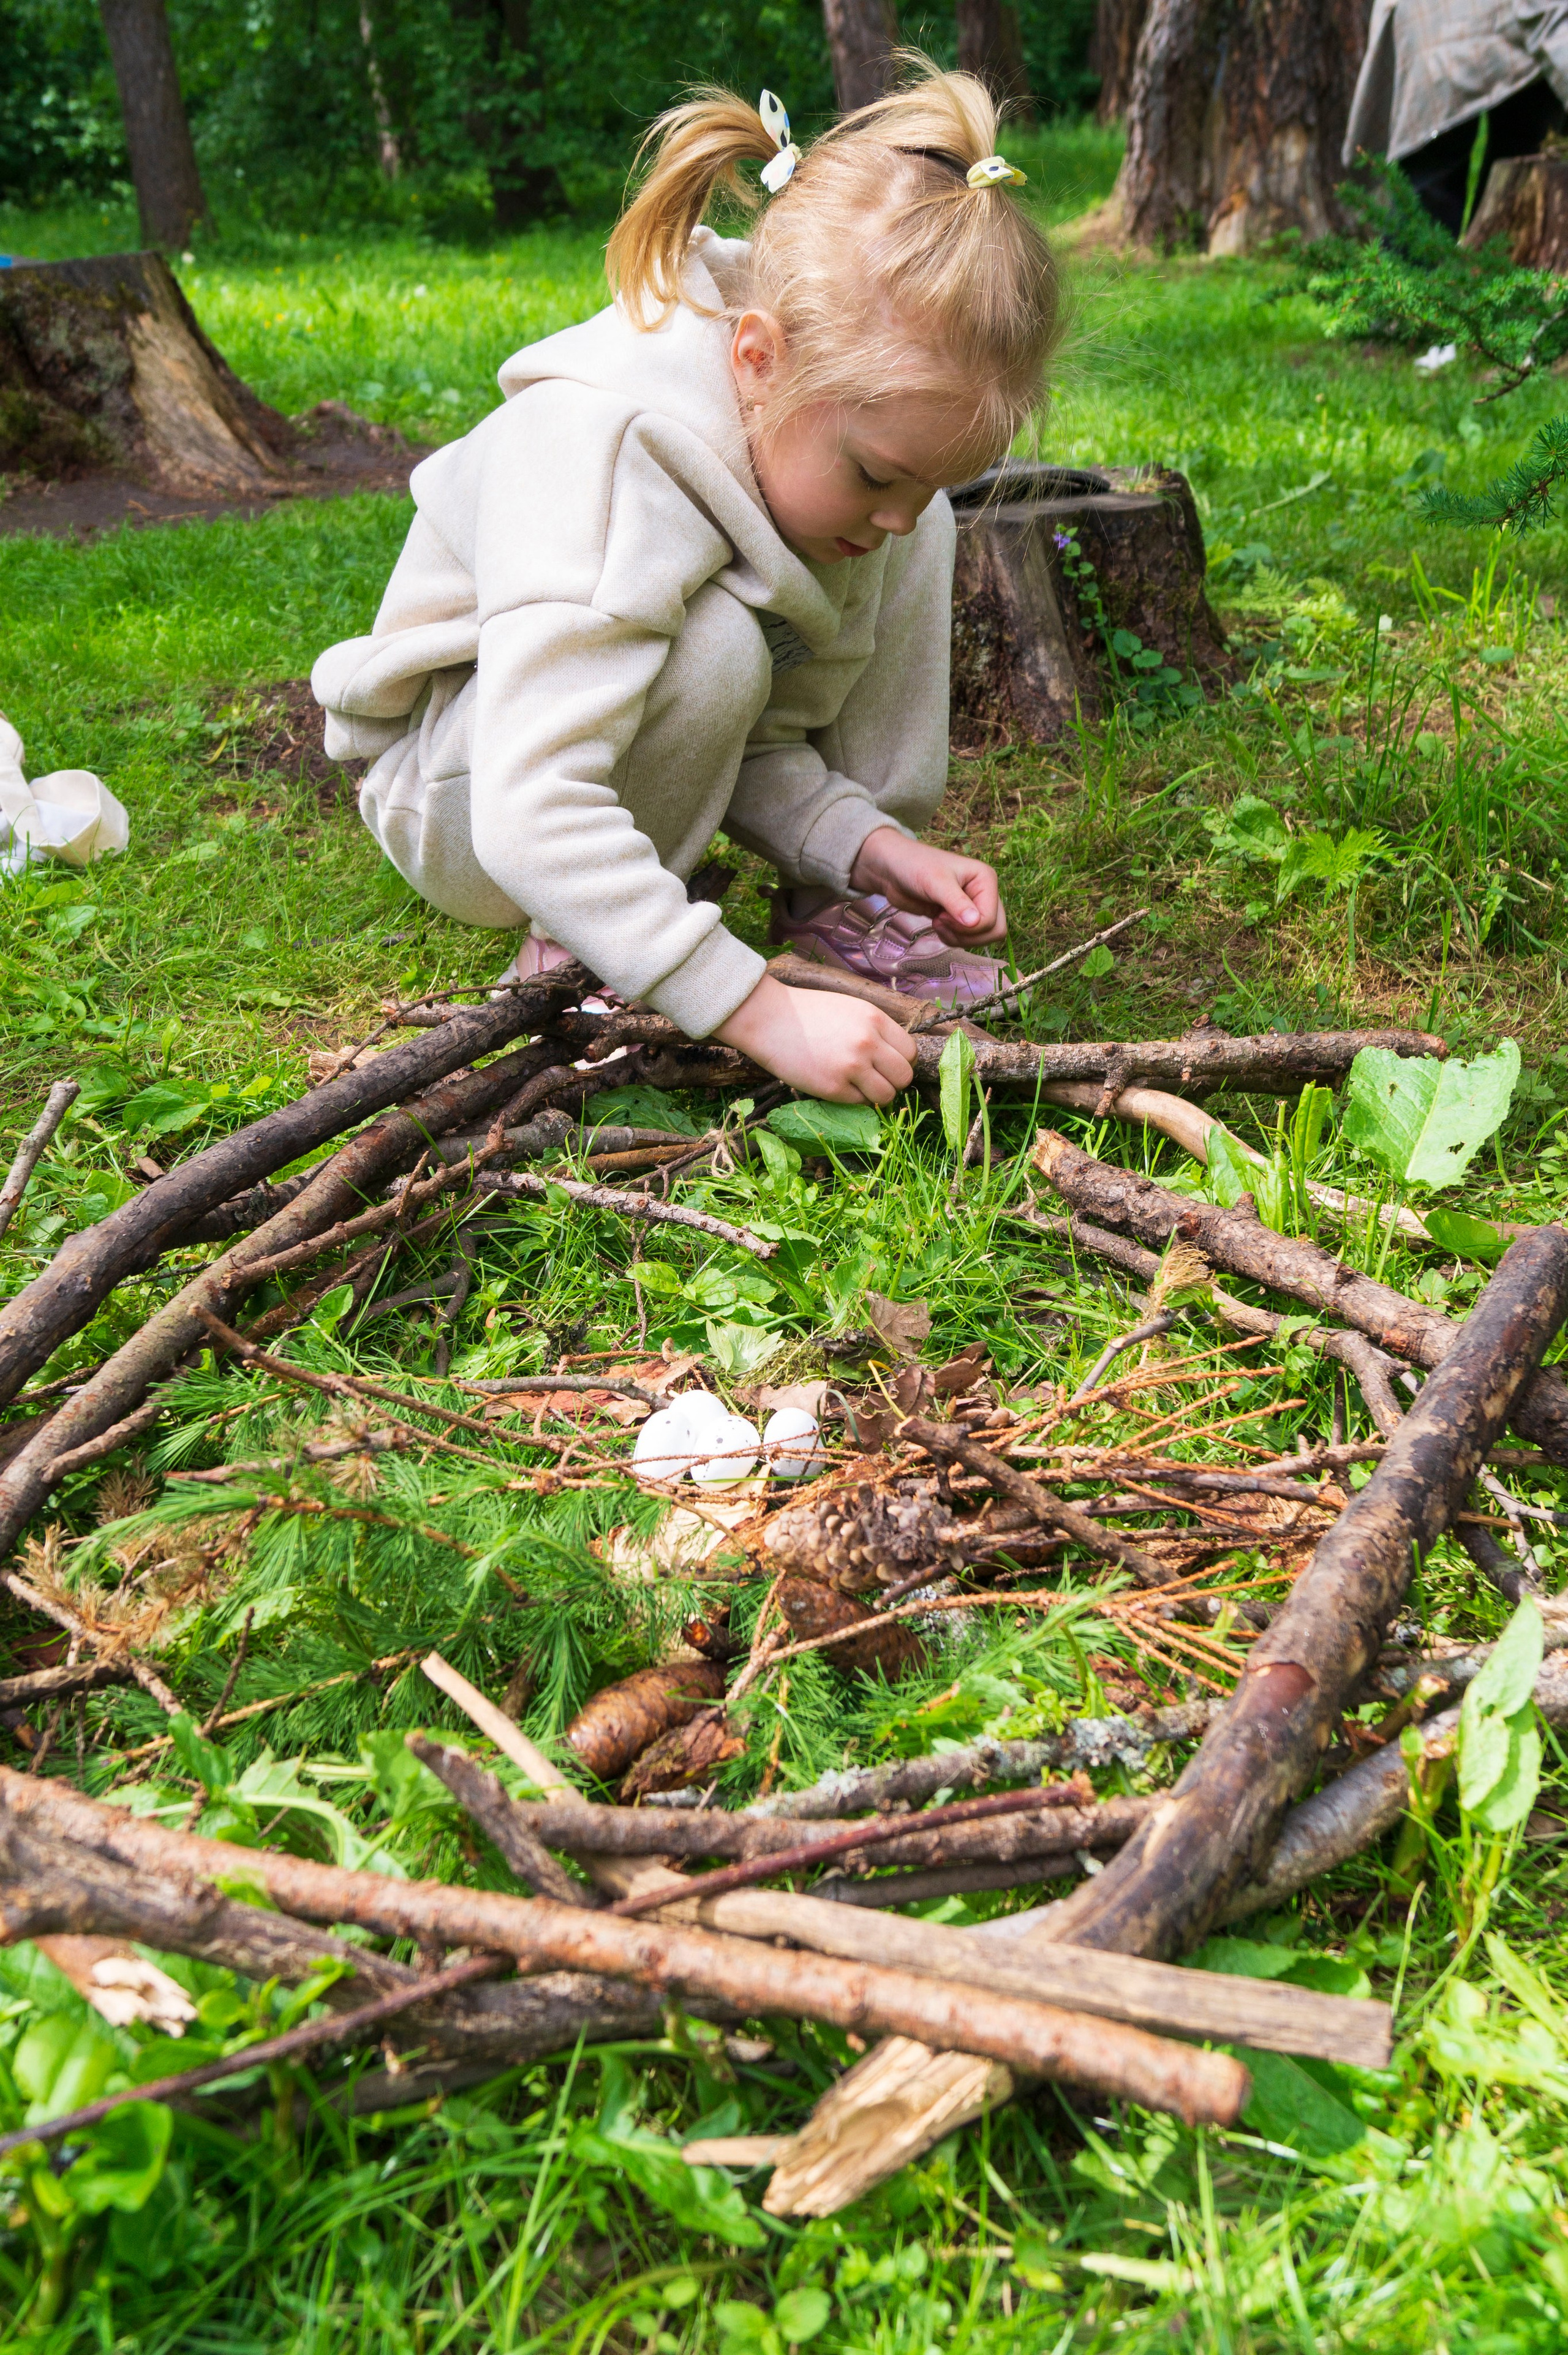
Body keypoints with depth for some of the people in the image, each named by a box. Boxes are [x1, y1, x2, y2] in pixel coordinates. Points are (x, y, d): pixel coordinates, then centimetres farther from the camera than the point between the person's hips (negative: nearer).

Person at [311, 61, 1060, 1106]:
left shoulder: (849, 410, -13)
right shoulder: (600, 450, -35)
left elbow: (764, 739, -9)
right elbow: (531, 821, -43)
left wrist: (865, 840, -26)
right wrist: (763, 1011, -45)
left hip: (630, 709, 7)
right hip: (464, 797, -6)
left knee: (922, 534, -8)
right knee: (712, 653, -37)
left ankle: (845, 895, -4)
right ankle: (571, 951, -13)